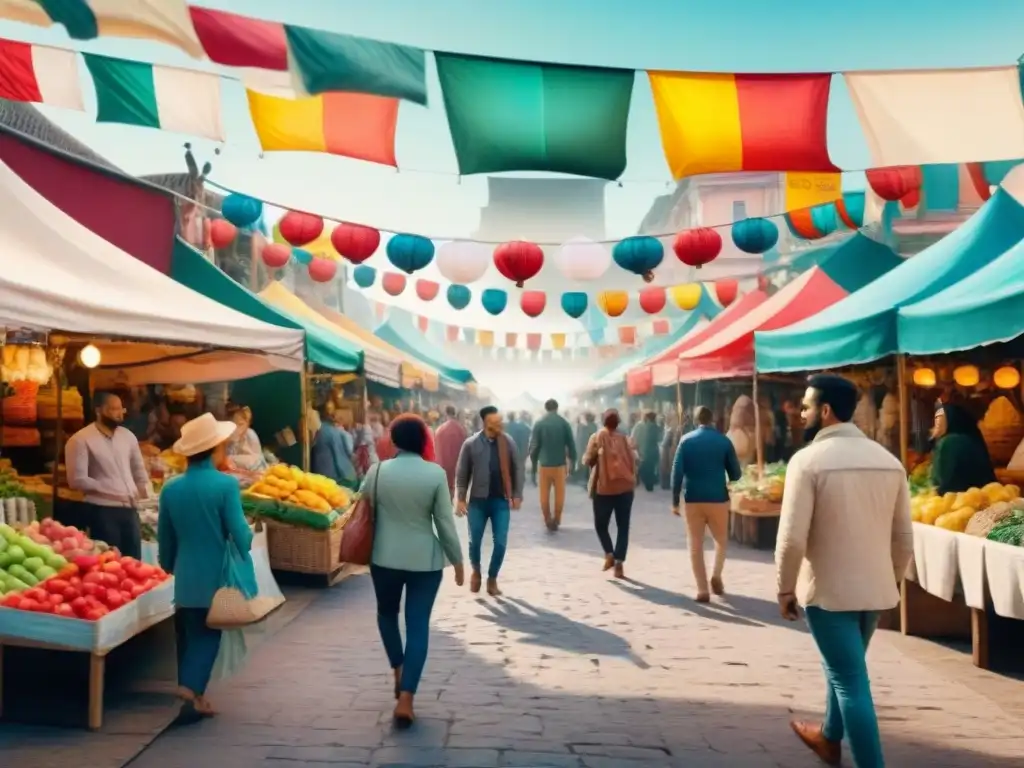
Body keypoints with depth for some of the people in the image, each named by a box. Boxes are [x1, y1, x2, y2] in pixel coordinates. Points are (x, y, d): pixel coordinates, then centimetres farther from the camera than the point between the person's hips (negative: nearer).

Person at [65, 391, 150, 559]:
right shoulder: (81, 440, -9)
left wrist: (142, 492, 5)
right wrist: (109, 489, -13)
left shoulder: (128, 436, 10)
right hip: (103, 510, -6)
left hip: (130, 509, 6)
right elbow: (78, 480, -14)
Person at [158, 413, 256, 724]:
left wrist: (170, 567, 25)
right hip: (218, 577, -4)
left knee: (190, 637, 16)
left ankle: (192, 696, 23)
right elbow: (240, 534, -15)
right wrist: (249, 536, 7)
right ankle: (192, 690, -4)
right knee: (208, 636, 9)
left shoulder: (170, 488, 0)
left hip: (186, 579, 4)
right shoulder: (226, 484, -15)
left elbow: (165, 540, 9)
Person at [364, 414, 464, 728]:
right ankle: (405, 699, 1)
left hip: (385, 557, 1)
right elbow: (445, 522, -7)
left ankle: (398, 671, 28)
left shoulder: (378, 471, -6)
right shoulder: (436, 473, -10)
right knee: (418, 626, 4)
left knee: (387, 613, 26)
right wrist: (457, 560, 3)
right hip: (425, 560, -1)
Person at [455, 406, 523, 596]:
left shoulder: (508, 442, -1)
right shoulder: (471, 444, -7)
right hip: (478, 500, -1)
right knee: (475, 541, 9)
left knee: (500, 543, 0)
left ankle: (492, 579, 19)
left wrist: (517, 495, 0)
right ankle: (476, 571, 37)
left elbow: (517, 469, 4)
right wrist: (461, 498, -5)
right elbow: (461, 473, -2)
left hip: (501, 500, 1)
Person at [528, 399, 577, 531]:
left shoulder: (539, 423, -4)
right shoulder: (564, 423, -3)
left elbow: (534, 445, -4)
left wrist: (534, 462, 7)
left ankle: (548, 521, 10)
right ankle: (556, 521, 14)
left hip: (544, 464, 0)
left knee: (544, 494, 11)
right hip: (560, 464, 0)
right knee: (559, 494, 12)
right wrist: (572, 461, 8)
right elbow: (571, 444, -2)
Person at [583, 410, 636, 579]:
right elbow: (632, 461, 3)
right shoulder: (624, 438, 4)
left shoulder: (597, 437, -1)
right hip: (625, 486, 2)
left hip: (604, 487, -1)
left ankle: (609, 554, -4)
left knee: (601, 524, 14)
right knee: (623, 527, 6)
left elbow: (588, 460, 0)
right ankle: (619, 562, -2)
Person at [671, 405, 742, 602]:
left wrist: (675, 500, -1)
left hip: (693, 499, 0)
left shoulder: (686, 440, -1)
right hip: (718, 499, 0)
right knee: (721, 540, 21)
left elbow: (677, 472, -6)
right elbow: (735, 474, 3)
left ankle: (702, 590, 4)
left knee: (696, 546, 7)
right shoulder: (724, 441, -1)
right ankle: (716, 575, 3)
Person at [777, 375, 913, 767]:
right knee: (846, 670, 25)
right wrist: (892, 580, 20)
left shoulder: (809, 459, -16)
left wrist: (786, 589, -6)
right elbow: (904, 536, 7)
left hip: (828, 590, -7)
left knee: (850, 681, 3)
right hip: (875, 589, 7)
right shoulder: (889, 460, 2)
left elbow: (792, 537, -19)